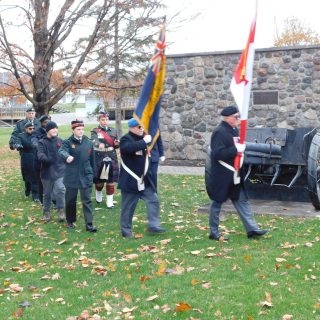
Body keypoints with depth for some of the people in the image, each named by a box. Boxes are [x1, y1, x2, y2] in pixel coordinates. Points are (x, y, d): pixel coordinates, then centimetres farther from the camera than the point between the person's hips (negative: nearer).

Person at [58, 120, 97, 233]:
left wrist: (93, 173, 14)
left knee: (87, 200, -1)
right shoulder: (68, 142, -5)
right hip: (72, 176, -1)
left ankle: (89, 224, 0)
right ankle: (70, 221, 28)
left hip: (86, 176, 1)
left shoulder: (89, 142, 5)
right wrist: (67, 156, -49)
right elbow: (61, 151, -26)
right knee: (70, 200, 11)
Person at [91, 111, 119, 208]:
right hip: (99, 159, -2)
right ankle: (98, 194, 38)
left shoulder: (113, 131, 8)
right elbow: (94, 140, -27)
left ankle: (109, 200, 11)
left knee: (111, 180, 2)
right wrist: (99, 144, -49)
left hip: (111, 158, 2)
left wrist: (117, 144, -9)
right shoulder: (95, 131, -5)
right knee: (99, 180, 9)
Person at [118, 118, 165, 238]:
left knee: (153, 200, 2)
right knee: (128, 206, 2)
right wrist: (144, 141, -31)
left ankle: (153, 225, 7)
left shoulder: (142, 138, 12)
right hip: (130, 181, -7)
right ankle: (126, 230, 13)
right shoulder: (125, 139, -12)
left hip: (144, 179, 7)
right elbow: (129, 148, -37)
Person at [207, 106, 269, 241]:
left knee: (242, 200, 9)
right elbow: (218, 153, -26)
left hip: (234, 173, 9)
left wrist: (241, 148, 5)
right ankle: (214, 233, 15)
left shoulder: (234, 130, 10)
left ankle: (252, 229, 14)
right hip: (221, 175, -9)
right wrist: (236, 150, -24)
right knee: (217, 202, 4)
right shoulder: (219, 132, -17)